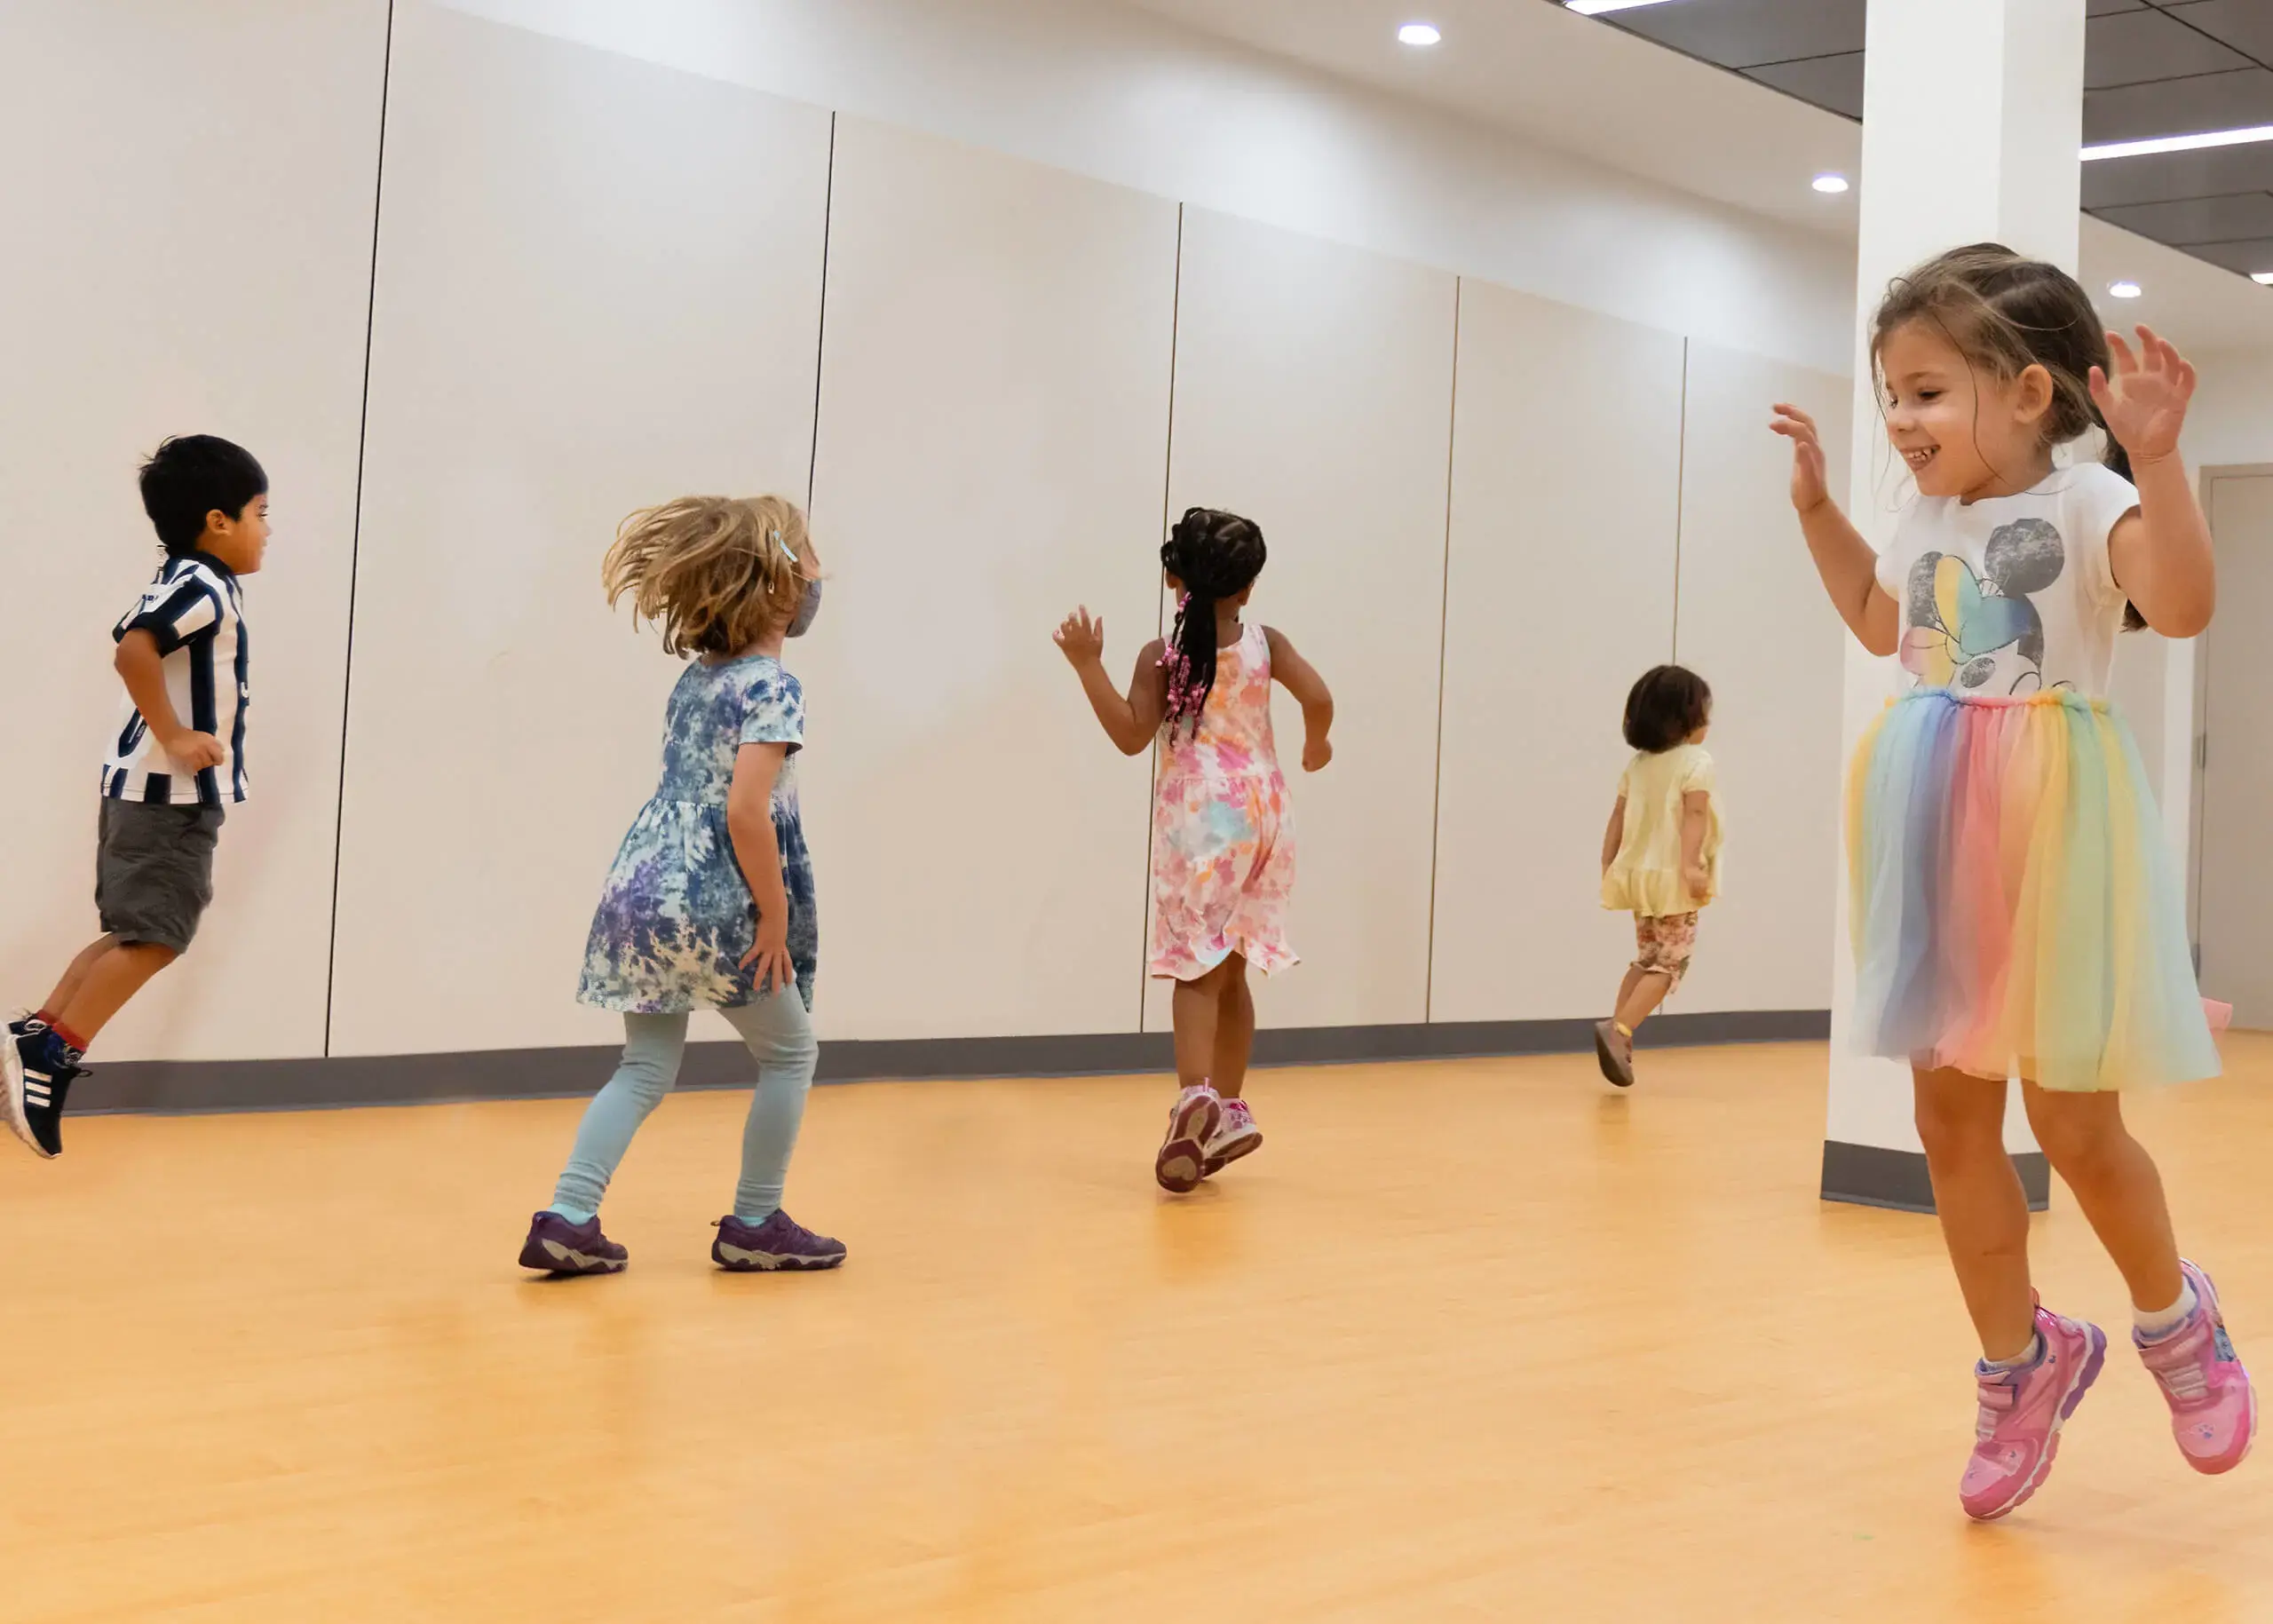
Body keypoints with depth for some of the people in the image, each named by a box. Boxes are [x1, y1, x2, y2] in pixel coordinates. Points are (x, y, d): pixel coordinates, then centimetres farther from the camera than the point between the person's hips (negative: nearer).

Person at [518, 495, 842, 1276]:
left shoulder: (696, 676, 13)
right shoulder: (774, 687, -13)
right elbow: (746, 811, -23)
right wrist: (777, 916, -15)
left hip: (641, 890, 8)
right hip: (712, 906, -7)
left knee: (647, 1068, 15)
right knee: (790, 1052, 13)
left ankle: (567, 1217, 3)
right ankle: (754, 1225, 20)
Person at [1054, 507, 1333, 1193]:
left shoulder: (1162, 655, -6)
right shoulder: (1264, 643, 1)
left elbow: (1131, 735, -12)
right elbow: (1317, 697, -10)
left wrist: (1088, 665, -12)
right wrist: (1315, 747, 10)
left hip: (1198, 821, -3)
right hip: (1261, 814, 3)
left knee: (1195, 966, -6)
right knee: (1229, 970, 16)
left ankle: (1196, 1095, -28)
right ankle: (1229, 1110, 22)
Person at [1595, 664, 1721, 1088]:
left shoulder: (1637, 764, 12)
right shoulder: (1697, 762, -8)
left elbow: (1618, 818, 11)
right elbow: (1693, 815, -20)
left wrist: (1608, 867, 15)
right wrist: (1691, 865, -27)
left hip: (1640, 874, 7)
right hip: (1673, 879, -7)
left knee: (1648, 958, 20)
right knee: (1670, 964, -3)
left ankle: (1618, 1033, 14)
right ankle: (1618, 1030, -18)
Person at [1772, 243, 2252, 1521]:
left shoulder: (2084, 504, -10)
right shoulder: (1931, 522, 11)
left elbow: (2183, 605, -28)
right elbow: (1880, 621, 31)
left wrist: (2156, 455, -35)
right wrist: (1818, 503, 24)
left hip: (2051, 832, -7)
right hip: (1946, 834, 7)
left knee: (2073, 1124, -2)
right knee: (1950, 1121, 8)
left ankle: (2175, 1318, 27)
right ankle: (2022, 1360, 23)